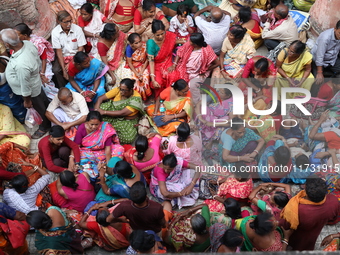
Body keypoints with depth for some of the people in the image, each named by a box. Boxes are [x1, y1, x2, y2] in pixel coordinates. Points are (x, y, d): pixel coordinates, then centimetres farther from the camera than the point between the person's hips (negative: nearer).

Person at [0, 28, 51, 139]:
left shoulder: (20, 64, -45)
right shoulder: (28, 43, -22)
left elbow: (25, 85, -29)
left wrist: (27, 100, -12)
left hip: (31, 90, -7)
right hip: (36, 82, 7)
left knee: (40, 108, 22)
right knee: (44, 100, 33)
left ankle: (44, 127, 50)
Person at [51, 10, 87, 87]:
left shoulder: (77, 29, -12)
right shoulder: (55, 32, -12)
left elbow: (81, 48, -7)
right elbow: (59, 51, -11)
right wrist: (64, 70, -19)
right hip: (63, 56, 1)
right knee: (56, 70, -26)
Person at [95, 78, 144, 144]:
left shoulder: (136, 98, -27)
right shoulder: (118, 90, -16)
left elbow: (122, 113, -30)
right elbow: (101, 98, -13)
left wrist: (104, 112, -30)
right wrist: (96, 110, -29)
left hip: (128, 120, -3)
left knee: (128, 137, -32)